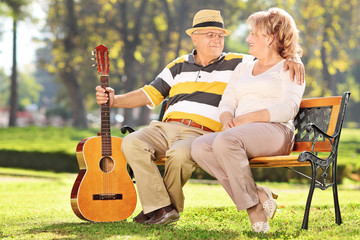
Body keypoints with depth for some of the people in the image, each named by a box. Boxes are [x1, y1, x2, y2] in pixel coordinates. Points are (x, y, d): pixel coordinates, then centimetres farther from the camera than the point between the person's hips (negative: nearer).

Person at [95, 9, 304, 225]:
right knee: (132, 143, -26)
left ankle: (171, 206, -12)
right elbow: (149, 94, 20)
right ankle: (161, 207, -26)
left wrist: (291, 61, -13)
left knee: (180, 153, -38)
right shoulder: (179, 66, 23)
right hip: (165, 127, 4)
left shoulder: (236, 64, 14)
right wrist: (114, 100, 7)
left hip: (201, 133, -4)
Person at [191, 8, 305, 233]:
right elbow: (226, 102, 19)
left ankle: (252, 203, -27)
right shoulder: (243, 68, 30)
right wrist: (227, 119, -5)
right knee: (200, 147, -26)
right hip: (238, 132, 6)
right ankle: (258, 197, -25)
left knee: (225, 140, -36)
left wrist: (248, 118, -16)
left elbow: (288, 108, -6)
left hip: (275, 131, -6)